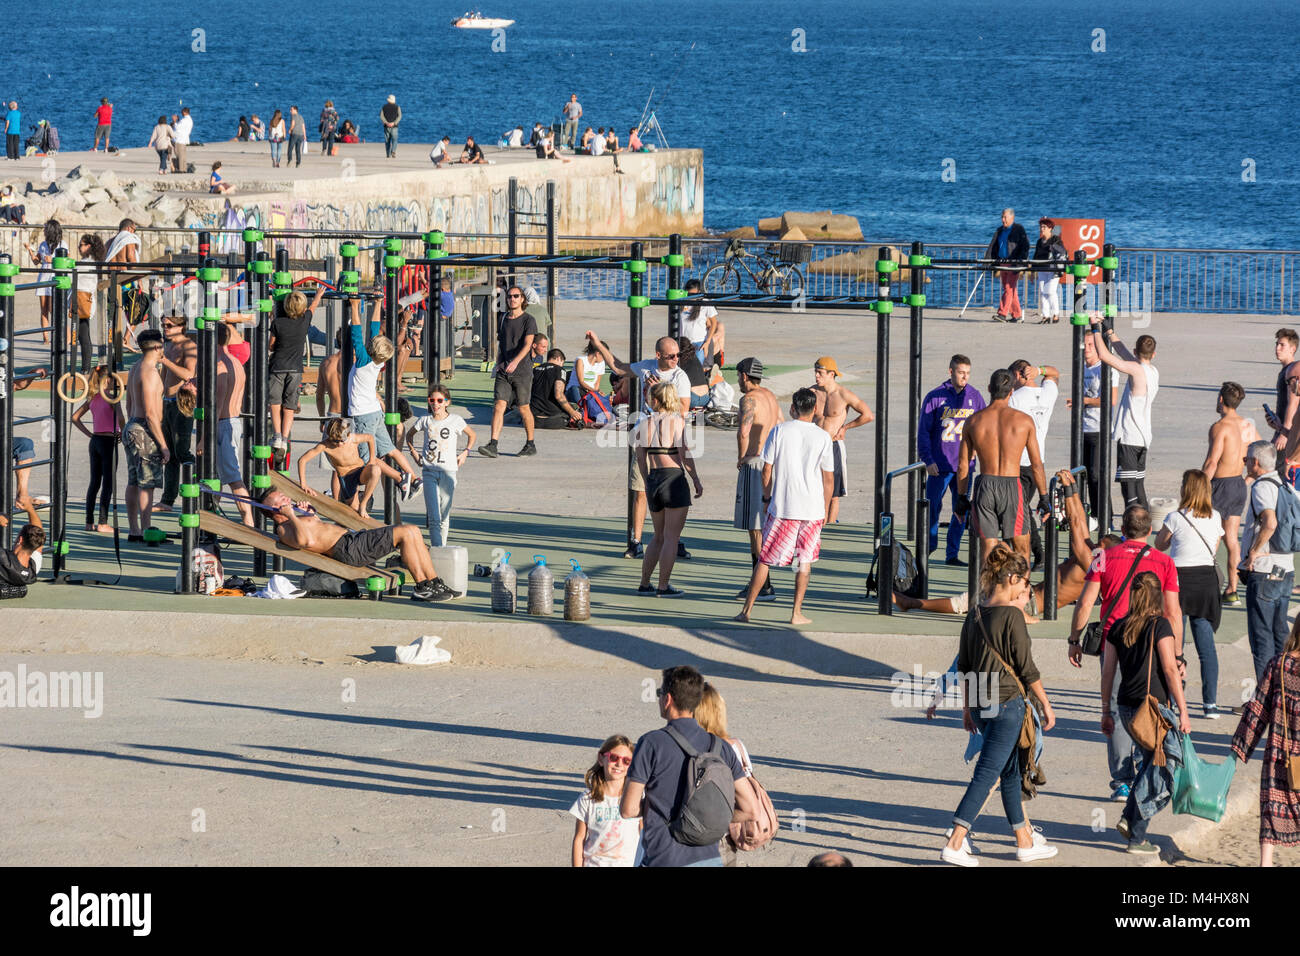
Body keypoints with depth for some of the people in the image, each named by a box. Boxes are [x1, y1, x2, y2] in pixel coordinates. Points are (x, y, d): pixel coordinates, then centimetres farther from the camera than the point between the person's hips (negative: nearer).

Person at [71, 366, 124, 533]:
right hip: (109, 441, -7)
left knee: (94, 482, 12)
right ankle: (103, 523, -3)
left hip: (95, 440, 7)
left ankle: (89, 521, 14)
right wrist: (124, 433, -8)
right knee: (108, 484, -2)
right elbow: (120, 418, -25)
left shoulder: (93, 398, 8)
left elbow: (75, 417, 10)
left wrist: (89, 434, 10)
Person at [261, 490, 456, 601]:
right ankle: (422, 588, -16)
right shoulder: (283, 529, -7)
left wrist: (307, 510, 24)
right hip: (349, 548, -11)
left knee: (412, 531, 4)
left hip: (353, 537, 11)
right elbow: (307, 541, -28)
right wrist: (292, 516, -17)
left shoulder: (294, 522, 22)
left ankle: (436, 584, 3)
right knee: (407, 534, -18)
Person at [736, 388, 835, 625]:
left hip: (781, 507, 0)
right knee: (805, 560, 12)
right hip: (812, 508, 0)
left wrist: (768, 497, 13)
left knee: (765, 559, 6)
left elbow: (766, 470, -2)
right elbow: (829, 479, 2)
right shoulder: (822, 437, -1)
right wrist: (825, 510, 12)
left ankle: (747, 610, 7)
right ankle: (796, 613, 10)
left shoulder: (779, 431, -3)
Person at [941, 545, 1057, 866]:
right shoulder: (1011, 616, -15)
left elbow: (964, 667, 13)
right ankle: (954, 844, -11)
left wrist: (967, 709, 21)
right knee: (988, 773, -6)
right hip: (1008, 704, -8)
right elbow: (1027, 668, -12)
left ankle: (1026, 840, 27)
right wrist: (1046, 705, -2)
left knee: (1011, 771, 18)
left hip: (980, 706, 8)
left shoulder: (974, 617, 7)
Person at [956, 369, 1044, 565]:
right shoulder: (1024, 421, -2)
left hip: (985, 485, 1)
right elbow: (1036, 465, 1)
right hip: (1012, 487, -1)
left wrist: (961, 497, 16)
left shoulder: (974, 421, 2)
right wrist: (1044, 497, 11)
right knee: (1021, 549, 11)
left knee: (987, 550, 5)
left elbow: (963, 466, 6)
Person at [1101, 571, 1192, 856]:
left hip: (1127, 707, 6)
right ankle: (1137, 836, 0)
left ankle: (1129, 818, 10)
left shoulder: (1118, 628, 6)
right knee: (1160, 770, 4)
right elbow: (1170, 670, -12)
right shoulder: (1159, 625, -9)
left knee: (1150, 761, 22)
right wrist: (1183, 711, -8)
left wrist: (1106, 711, 18)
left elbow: (1108, 672, 10)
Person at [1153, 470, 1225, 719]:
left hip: (1180, 578, -4)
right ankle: (1211, 703, 4)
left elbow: (1159, 545, 4)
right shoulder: (1215, 518, 2)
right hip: (1207, 579, 4)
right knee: (1206, 645, 7)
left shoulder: (1176, 518, -10)